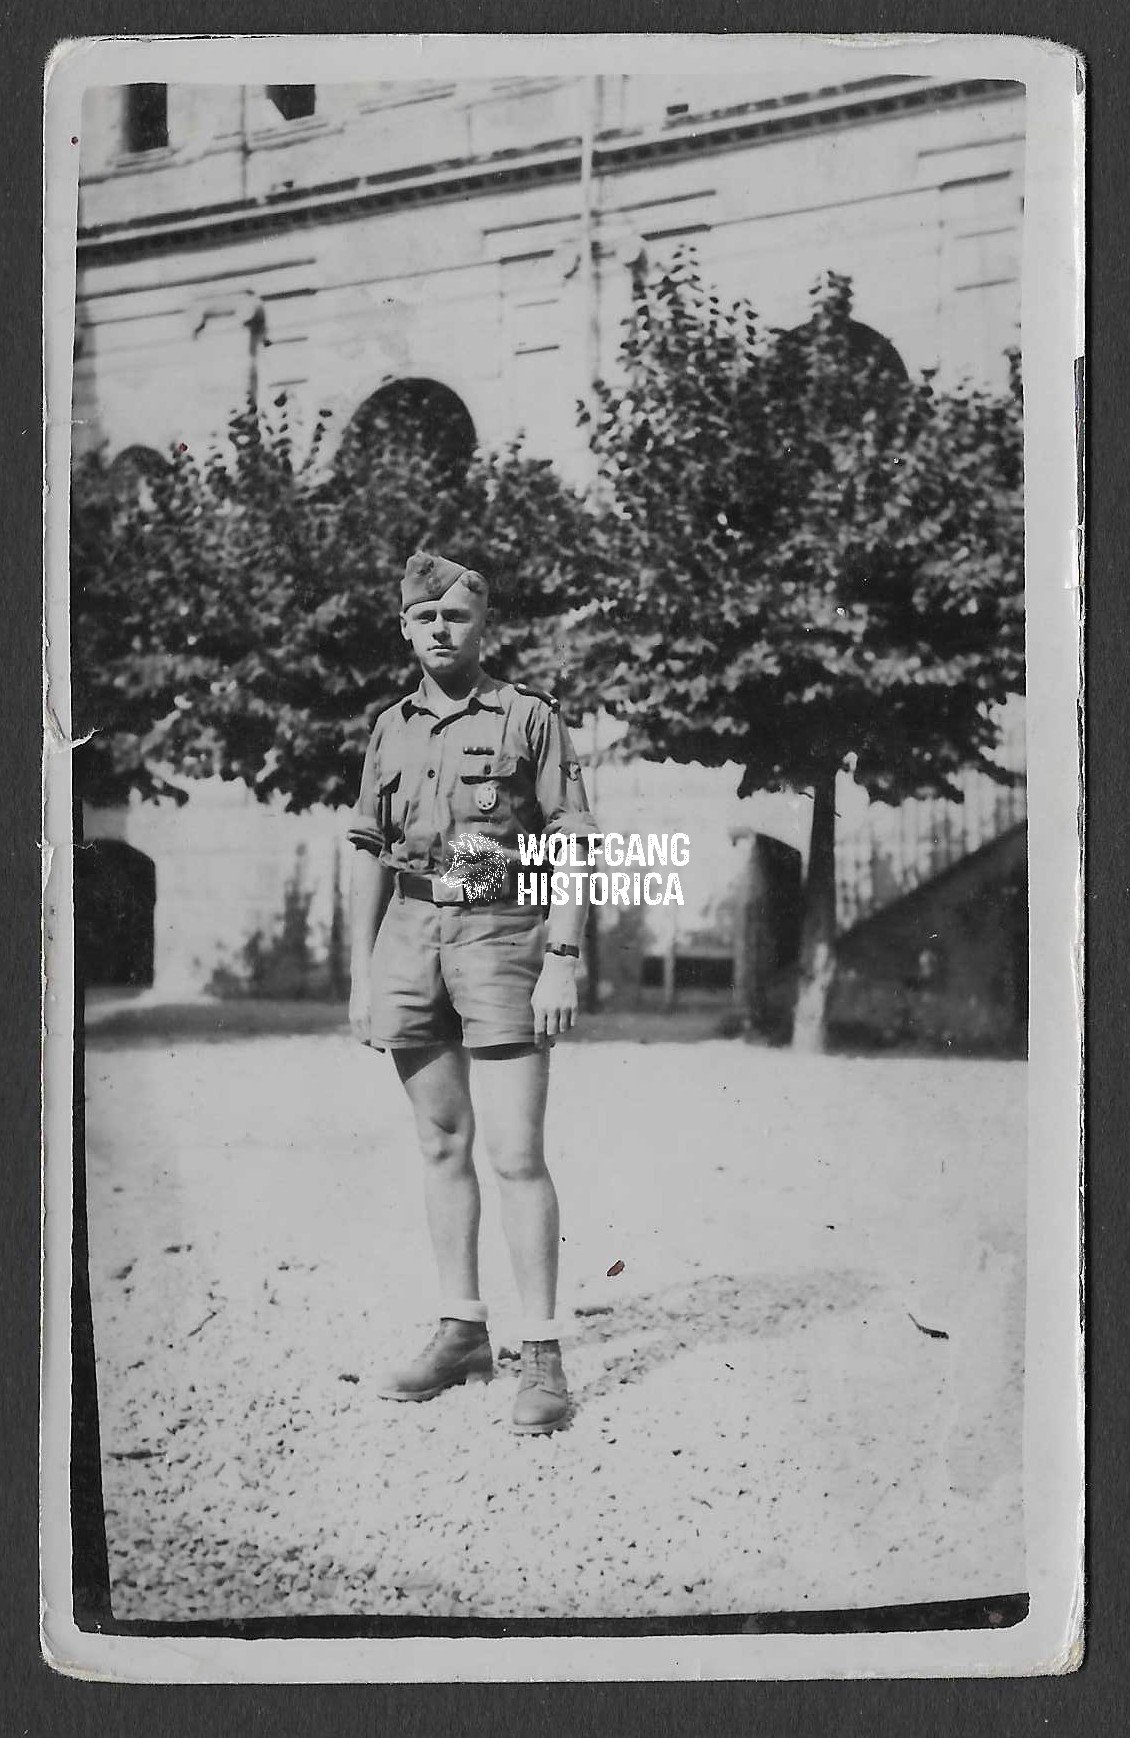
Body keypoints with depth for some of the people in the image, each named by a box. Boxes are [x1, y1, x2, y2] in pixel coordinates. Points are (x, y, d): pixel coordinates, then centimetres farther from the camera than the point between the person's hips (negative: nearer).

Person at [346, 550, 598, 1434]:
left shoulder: (531, 715, 0)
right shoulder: (392, 729, 13)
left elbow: (574, 845, -5)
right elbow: (370, 855, 15)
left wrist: (563, 960, -14)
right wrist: (362, 972, 9)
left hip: (502, 935, -5)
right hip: (410, 936, 5)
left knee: (517, 1154, -8)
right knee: (442, 1147, 9)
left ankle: (543, 1354, -2)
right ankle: (463, 1333, 19)